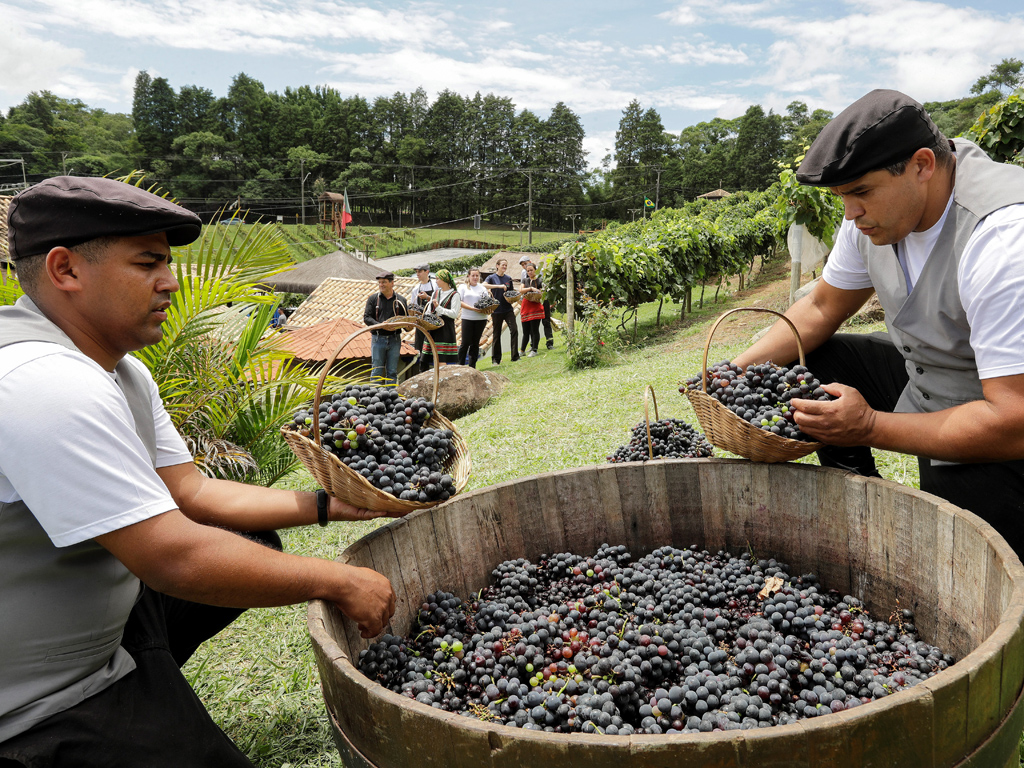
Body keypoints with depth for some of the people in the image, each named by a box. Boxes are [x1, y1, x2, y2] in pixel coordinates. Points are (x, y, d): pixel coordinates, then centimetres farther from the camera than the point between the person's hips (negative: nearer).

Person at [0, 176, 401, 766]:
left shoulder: (123, 372, 4)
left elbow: (192, 493, 7)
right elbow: (175, 558, -31)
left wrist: (329, 505, 0)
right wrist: (339, 583, -21)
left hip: (97, 609, 10)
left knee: (252, 541, 15)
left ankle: (147, 681, 18)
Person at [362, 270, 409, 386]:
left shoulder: (400, 300, 8)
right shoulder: (373, 299, 5)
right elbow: (367, 318, -1)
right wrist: (380, 325, -18)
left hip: (394, 339, 1)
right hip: (378, 339, -1)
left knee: (392, 371, 6)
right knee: (377, 371, 1)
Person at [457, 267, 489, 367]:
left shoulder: (482, 288, 13)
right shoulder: (463, 287, 5)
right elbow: (459, 302, -5)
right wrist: (472, 308, -16)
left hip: (481, 319, 3)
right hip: (467, 318, -2)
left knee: (475, 343, 6)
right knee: (465, 343, -4)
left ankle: (472, 367, 12)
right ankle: (460, 366, 5)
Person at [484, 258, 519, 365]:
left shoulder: (508, 279, 11)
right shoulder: (492, 277, 0)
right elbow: (484, 285, -19)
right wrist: (499, 286, -26)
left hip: (508, 309, 3)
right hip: (497, 310, -3)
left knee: (514, 330, -10)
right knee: (496, 334, 4)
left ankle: (515, 356, -4)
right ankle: (495, 359, 12)